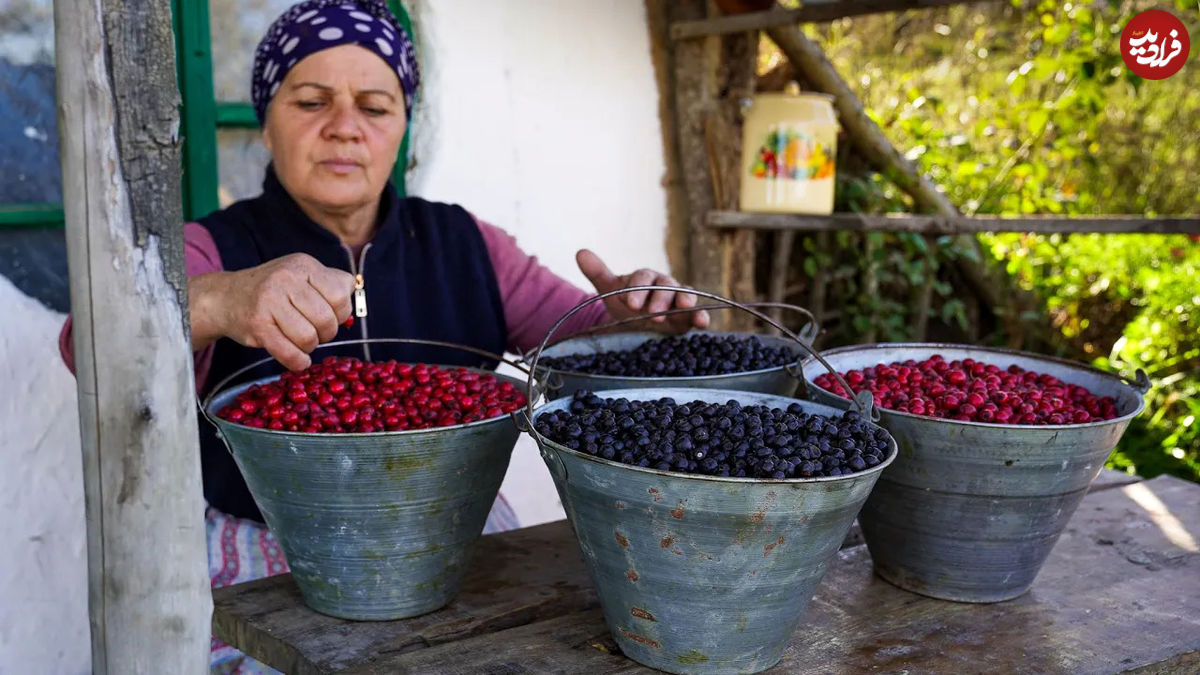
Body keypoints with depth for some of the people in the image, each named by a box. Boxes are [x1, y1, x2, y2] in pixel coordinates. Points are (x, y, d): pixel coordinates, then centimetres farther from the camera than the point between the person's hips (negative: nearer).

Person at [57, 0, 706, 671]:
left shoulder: (465, 245, 5)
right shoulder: (209, 255, -5)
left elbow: (589, 337, -1)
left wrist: (633, 320, -25)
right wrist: (213, 303, -45)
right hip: (270, 580, -2)